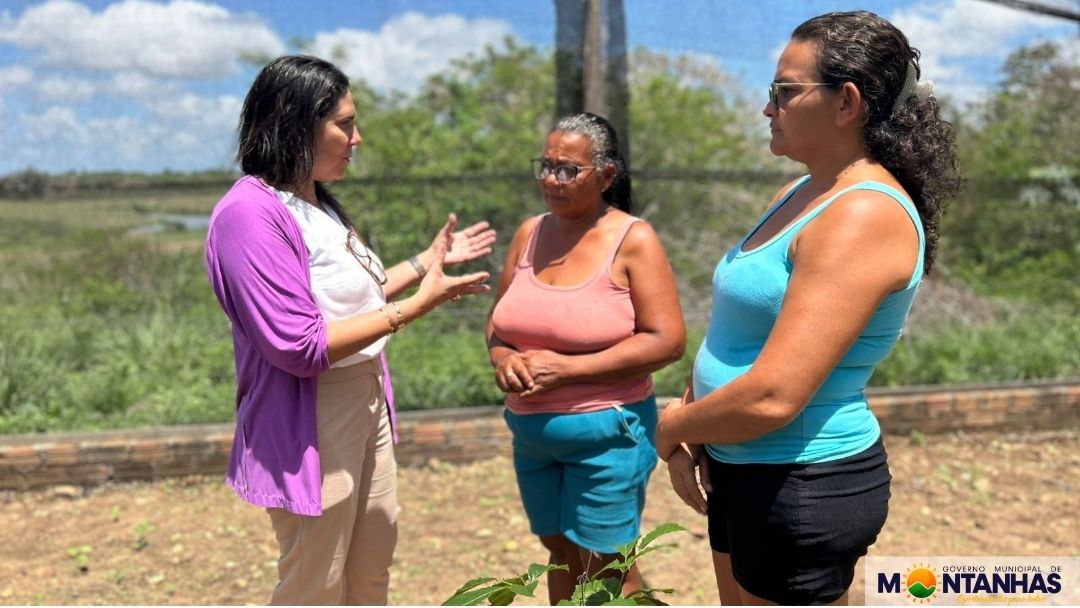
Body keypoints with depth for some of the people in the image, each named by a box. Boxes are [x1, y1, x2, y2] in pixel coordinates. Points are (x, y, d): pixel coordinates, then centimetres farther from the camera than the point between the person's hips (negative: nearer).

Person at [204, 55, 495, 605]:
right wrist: (417, 305, -25)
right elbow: (300, 347, -26)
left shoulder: (316, 202, 6)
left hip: (366, 402, 9)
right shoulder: (250, 213, -22)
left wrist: (428, 260, 15)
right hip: (310, 422, -9)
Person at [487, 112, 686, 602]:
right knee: (559, 550, 18)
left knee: (605, 565, 4)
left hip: (605, 433, -5)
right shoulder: (530, 234, 5)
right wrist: (503, 359, -10)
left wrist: (568, 368, -20)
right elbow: (499, 321, 13)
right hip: (532, 431, 6)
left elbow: (666, 340, -17)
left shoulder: (633, 240, -11)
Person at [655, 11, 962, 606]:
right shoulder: (797, 195, 8)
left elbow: (772, 397, -29)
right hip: (741, 468, 9)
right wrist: (689, 431, -3)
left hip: (804, 486, -9)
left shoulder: (865, 215, -22)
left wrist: (671, 428, -12)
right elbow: (733, 328, 12)